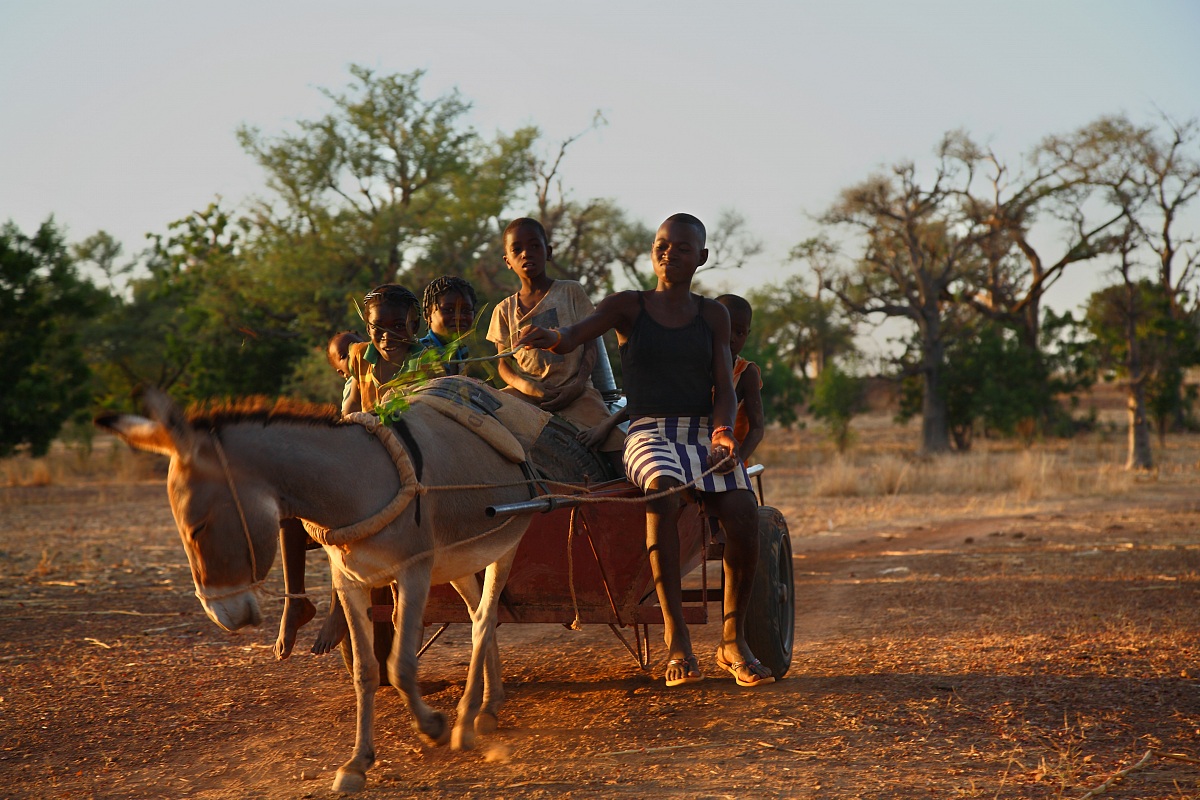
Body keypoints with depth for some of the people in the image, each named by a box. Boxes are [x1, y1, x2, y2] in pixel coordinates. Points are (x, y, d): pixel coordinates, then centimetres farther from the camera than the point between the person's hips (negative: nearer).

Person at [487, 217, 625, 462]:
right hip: (526, 391, 2)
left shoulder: (570, 291, 10)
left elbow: (591, 345, 5)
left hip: (573, 391, -2)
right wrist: (527, 387, -13)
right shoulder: (505, 309, 15)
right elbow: (504, 362, 9)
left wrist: (577, 386, -12)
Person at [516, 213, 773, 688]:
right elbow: (574, 336, -9)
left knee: (742, 510, -25)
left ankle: (733, 641, -7)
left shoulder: (712, 315, 15)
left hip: (702, 431, 3)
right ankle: (676, 640, -35)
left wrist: (723, 431, -12)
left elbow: (724, 388, 9)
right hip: (648, 432, -3)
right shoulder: (628, 308, 8)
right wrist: (549, 338, -33)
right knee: (663, 489, -37)